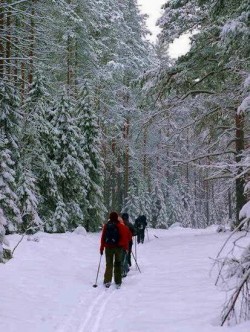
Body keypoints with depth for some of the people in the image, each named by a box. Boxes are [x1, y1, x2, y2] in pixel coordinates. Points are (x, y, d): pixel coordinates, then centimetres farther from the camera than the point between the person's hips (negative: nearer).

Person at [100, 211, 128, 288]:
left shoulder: (106, 226, 1)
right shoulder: (121, 226, -6)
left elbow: (102, 238, 3)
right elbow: (124, 237, -5)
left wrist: (101, 248, 10)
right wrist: (126, 247, 5)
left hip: (108, 247, 2)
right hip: (118, 247, -1)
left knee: (109, 264, 7)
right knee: (118, 264, 9)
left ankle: (107, 281, -4)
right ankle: (118, 282, 10)